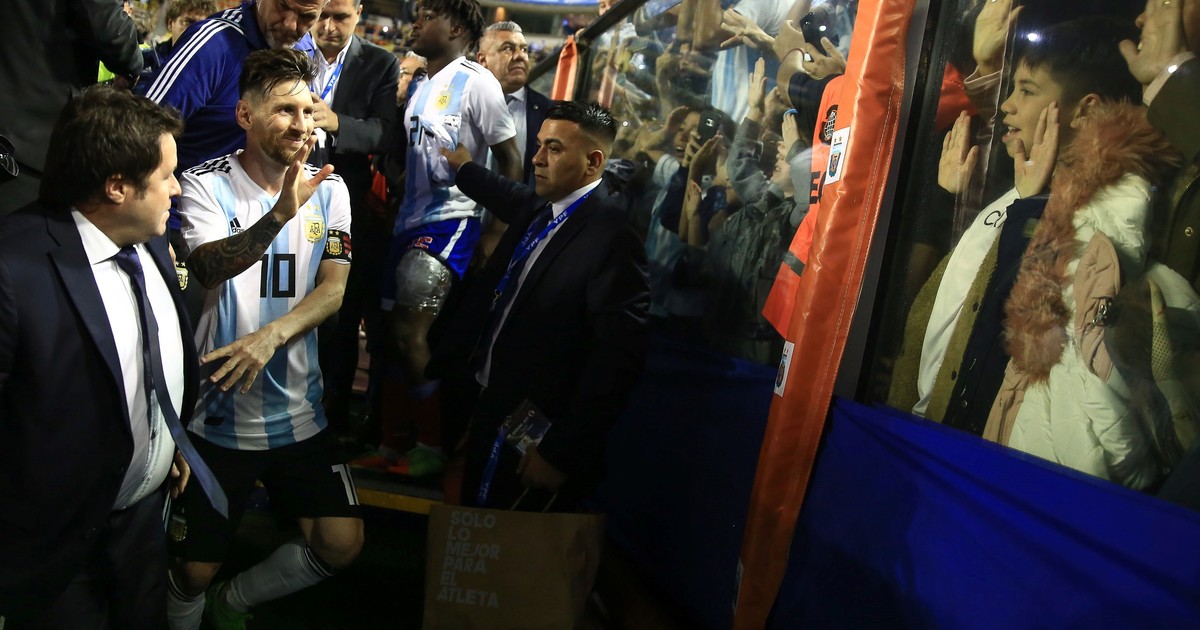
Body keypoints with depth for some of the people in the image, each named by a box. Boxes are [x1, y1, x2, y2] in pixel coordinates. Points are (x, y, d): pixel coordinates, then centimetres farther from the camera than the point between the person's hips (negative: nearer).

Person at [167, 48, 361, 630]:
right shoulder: (207, 184, -9)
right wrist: (280, 213, -43)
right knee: (195, 570, 8)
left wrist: (271, 335, -25)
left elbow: (335, 288, -9)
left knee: (342, 545, 1)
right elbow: (208, 267, -27)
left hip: (298, 413, 3)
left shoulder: (330, 189, 0)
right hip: (219, 413, -3)